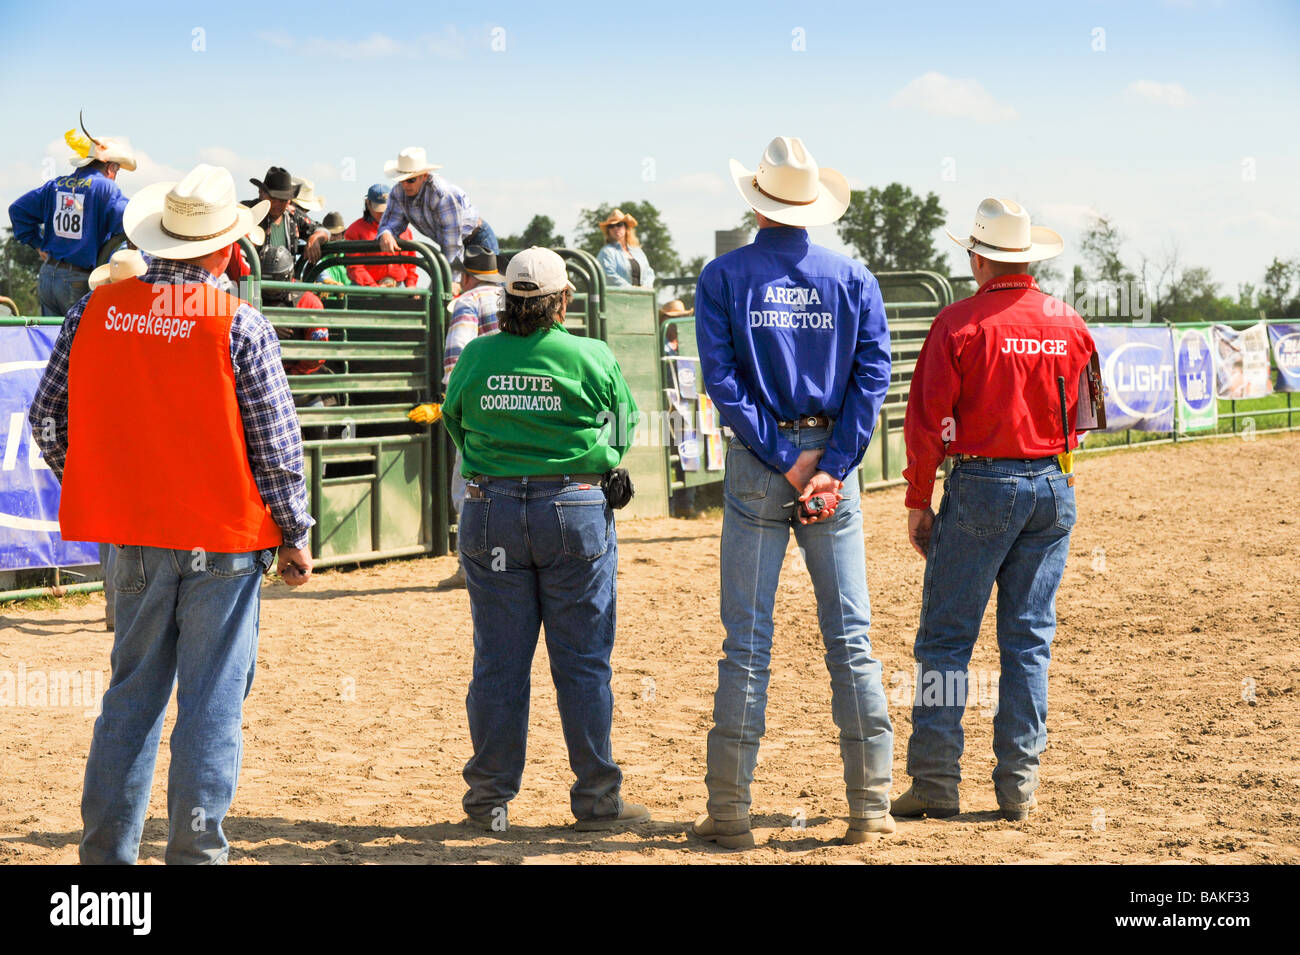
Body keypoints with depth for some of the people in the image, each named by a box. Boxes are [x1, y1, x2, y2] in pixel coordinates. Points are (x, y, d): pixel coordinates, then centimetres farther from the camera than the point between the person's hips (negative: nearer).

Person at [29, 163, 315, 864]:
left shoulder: (96, 310, 0)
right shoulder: (240, 326, -11)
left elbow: (49, 419, 6)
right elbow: (276, 446, -8)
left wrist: (93, 491, 21)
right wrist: (295, 537, 3)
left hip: (131, 540, 4)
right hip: (223, 541, -4)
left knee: (132, 693, 15)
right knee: (212, 701, 4)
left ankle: (106, 849, 18)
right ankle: (194, 850, 6)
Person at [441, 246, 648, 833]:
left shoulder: (474, 357, 0)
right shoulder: (592, 358, -6)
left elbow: (454, 425, 12)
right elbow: (623, 427, 6)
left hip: (490, 512, 2)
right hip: (575, 510, -2)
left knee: (497, 663, 8)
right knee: (583, 662, 4)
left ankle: (489, 800, 13)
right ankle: (596, 799, 9)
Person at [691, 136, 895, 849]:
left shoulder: (723, 276, -1)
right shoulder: (852, 278, 3)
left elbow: (722, 378, -9)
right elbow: (872, 374, -6)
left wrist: (784, 460, -9)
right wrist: (829, 467, -9)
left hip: (755, 468, -1)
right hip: (834, 463, 1)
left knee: (746, 643, 2)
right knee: (851, 638, 6)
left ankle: (729, 811, 4)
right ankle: (870, 805, 7)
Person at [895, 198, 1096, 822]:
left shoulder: (959, 324, -9)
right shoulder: (1070, 325, 5)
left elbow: (928, 421, -9)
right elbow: (1079, 417, 14)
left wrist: (918, 502, -2)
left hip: (981, 485, -4)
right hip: (1055, 489, 4)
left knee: (945, 636, 2)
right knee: (1029, 639, 8)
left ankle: (935, 783, 0)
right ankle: (1019, 783, 8)